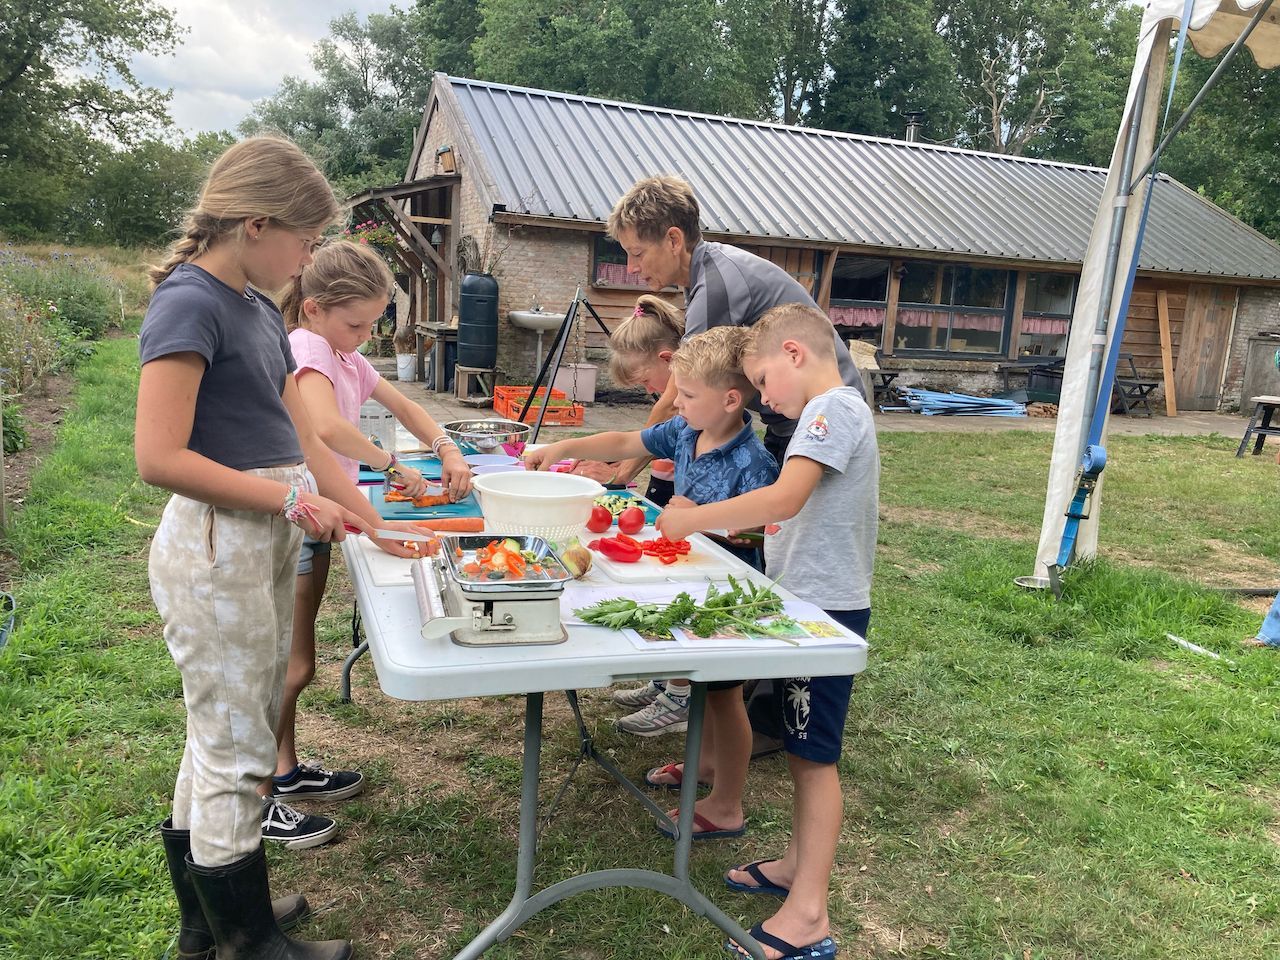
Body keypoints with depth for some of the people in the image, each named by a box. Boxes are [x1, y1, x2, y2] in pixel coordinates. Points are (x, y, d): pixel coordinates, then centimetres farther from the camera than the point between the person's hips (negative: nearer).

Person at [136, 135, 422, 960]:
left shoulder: (261, 311, 12)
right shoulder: (190, 302, -14)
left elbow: (303, 441, 13)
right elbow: (160, 457, -21)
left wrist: (372, 524, 9)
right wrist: (292, 501, -18)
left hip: (268, 545, 9)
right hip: (215, 548, -9)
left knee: (226, 737, 19)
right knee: (237, 751, 4)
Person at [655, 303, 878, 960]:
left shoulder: (835, 406, -16)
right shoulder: (828, 412, 15)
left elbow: (785, 497, -28)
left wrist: (695, 518, -22)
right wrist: (715, 523, 7)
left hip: (826, 609, -10)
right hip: (808, 603, 10)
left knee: (814, 754, -4)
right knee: (800, 747, 19)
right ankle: (798, 864, 34)